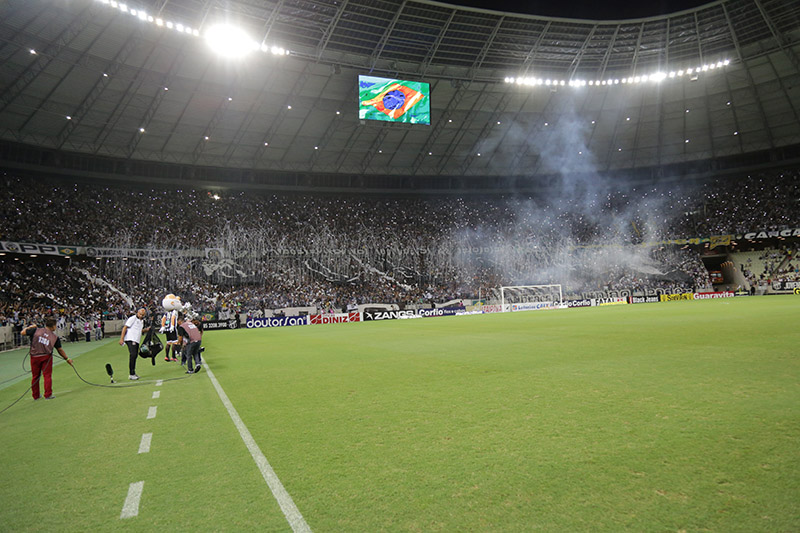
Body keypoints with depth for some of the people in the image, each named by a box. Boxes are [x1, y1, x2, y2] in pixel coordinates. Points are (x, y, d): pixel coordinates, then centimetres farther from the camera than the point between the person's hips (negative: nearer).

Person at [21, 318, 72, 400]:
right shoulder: (55, 337, -1)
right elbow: (60, 350, 6)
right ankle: (48, 395, 2)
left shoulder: (36, 330, -4)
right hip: (46, 357, -2)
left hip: (35, 356, 2)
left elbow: (23, 332, 2)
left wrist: (30, 327, 20)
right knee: (47, 375, 4)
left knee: (35, 376, 13)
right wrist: (67, 358, 18)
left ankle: (35, 396, 24)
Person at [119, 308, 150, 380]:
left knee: (135, 355, 12)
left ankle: (133, 373, 23)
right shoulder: (133, 318, -8)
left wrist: (146, 329, 9)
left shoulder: (141, 321, 18)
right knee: (133, 355, -17)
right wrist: (121, 339, -18)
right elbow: (125, 328, -11)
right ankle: (131, 374, -15)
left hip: (136, 340, 9)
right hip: (130, 339, -9)